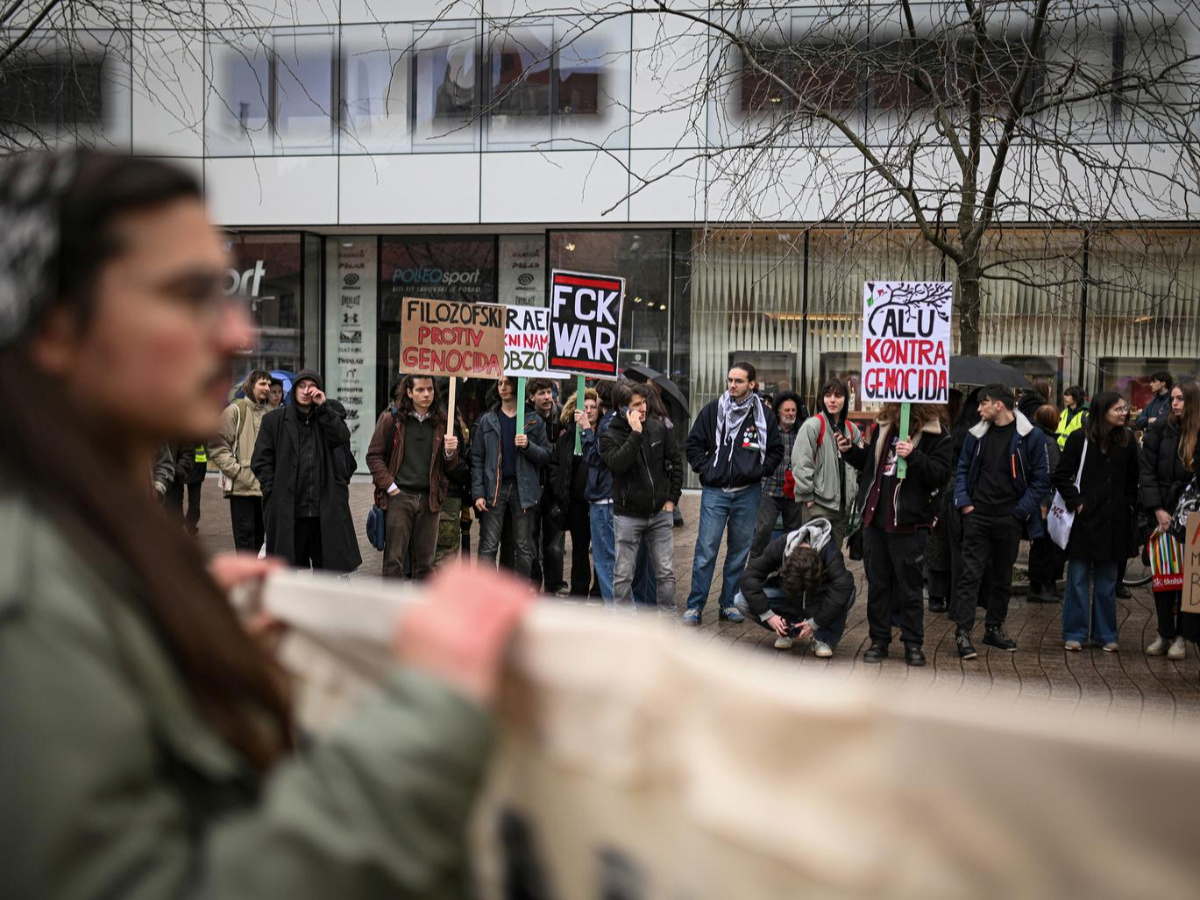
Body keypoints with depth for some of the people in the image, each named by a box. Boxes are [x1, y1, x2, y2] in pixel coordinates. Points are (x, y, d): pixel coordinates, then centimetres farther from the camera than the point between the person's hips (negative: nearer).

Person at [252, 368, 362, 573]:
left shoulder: (327, 417, 13)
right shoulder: (274, 420, 7)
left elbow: (342, 438, -7)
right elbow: (261, 460, 4)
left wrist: (323, 407, -10)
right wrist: (274, 493, -5)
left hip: (325, 511, 1)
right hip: (287, 511, -1)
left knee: (329, 570, 3)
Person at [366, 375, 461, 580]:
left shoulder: (440, 421, 9)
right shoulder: (391, 418, 1)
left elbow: (449, 467, 13)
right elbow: (374, 455, 2)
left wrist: (450, 452, -9)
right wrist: (390, 486, -6)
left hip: (429, 499, 3)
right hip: (399, 496, -3)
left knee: (425, 562, 8)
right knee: (394, 560, -2)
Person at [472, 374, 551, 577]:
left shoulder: (534, 420, 8)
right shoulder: (487, 420, 9)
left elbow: (546, 455, 6)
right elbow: (477, 459, 5)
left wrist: (528, 446, -14)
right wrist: (478, 493, -5)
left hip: (523, 490, 0)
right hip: (494, 489, 0)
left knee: (524, 548, 4)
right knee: (488, 547, -5)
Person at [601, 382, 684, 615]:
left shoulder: (659, 427, 1)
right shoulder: (610, 436, -7)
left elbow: (676, 461, 10)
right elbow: (618, 463, -26)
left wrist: (672, 498, 5)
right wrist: (635, 433, -26)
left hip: (660, 513, 2)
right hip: (628, 515, -2)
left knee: (666, 572, 7)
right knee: (623, 575, 3)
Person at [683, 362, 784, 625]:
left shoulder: (764, 415, 3)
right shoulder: (712, 410, 1)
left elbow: (776, 450, 13)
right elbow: (694, 444, 7)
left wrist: (759, 470, 0)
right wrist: (705, 468, -3)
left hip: (748, 493, 2)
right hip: (715, 492, -2)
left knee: (739, 552, 9)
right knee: (706, 550, -5)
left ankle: (729, 603, 19)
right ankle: (695, 606, 1)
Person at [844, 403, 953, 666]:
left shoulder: (936, 434, -8)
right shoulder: (883, 426, 10)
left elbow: (941, 474, -17)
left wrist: (914, 456, -28)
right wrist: (850, 451, 7)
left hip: (909, 523, -5)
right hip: (875, 518, 6)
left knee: (910, 585, 4)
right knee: (877, 583, 12)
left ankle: (913, 643, 15)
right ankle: (879, 640, 21)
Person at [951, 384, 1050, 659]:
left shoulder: (1030, 436, -4)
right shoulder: (976, 434, 6)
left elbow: (1042, 479, -2)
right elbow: (962, 469, 13)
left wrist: (1022, 510, -9)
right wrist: (964, 501, -1)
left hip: (1009, 519, -1)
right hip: (977, 515, 1)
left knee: (1003, 576, 11)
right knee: (971, 574, -4)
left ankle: (994, 628, 23)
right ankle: (962, 632, -5)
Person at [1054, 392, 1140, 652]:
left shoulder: (1127, 440, 5)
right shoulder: (1080, 439, -7)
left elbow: (1132, 479, 14)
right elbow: (1061, 476, -4)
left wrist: (1128, 505, 5)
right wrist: (1076, 501, -11)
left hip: (1114, 522, 4)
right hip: (1085, 520, -3)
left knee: (1107, 581, 10)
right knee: (1079, 579, 4)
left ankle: (1105, 634, 18)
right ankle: (1075, 633, 11)